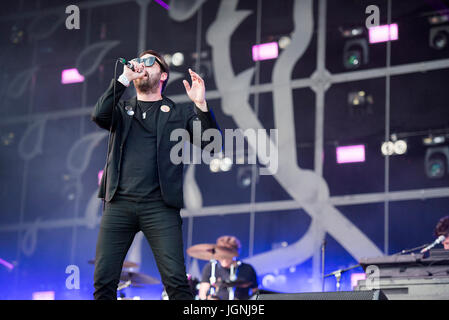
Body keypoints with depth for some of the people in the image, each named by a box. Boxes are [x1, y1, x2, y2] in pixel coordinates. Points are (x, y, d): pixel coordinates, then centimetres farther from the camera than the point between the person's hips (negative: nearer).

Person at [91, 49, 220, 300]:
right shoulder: (122, 110, 21)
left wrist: (201, 105, -11)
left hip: (159, 205, -2)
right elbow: (99, 115, -2)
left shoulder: (179, 113, 16)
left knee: (176, 280, -13)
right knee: (103, 281, -3)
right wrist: (125, 78, -6)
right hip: (119, 203, 2)